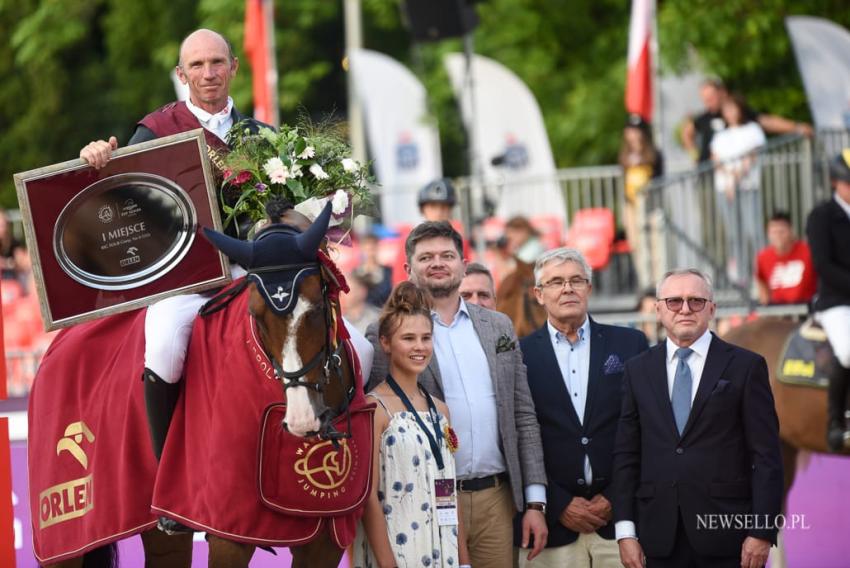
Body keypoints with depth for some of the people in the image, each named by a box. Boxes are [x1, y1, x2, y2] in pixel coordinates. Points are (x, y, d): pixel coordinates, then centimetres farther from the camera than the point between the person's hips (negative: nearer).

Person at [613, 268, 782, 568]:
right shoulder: (638, 370, 11)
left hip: (727, 532, -2)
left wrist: (762, 532, -8)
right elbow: (626, 455, 9)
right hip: (661, 537, 3)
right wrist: (626, 531, 1)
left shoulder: (746, 366, 2)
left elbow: (766, 456, -1)